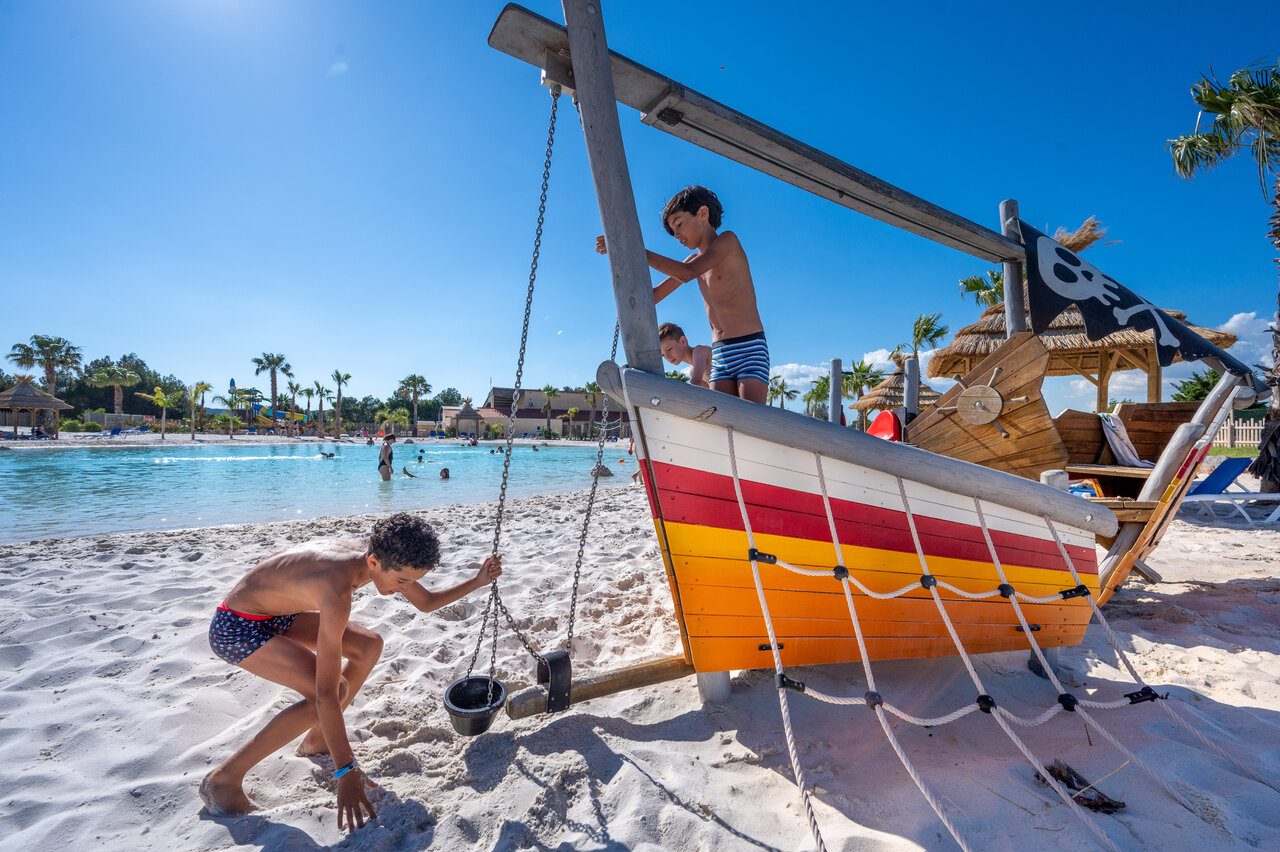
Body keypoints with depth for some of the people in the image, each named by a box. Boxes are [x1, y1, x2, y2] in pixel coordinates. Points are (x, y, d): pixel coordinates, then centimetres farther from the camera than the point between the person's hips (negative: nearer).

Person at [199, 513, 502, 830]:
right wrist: (346, 773, -29)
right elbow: (325, 694, -34)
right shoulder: (338, 591, -37)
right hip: (235, 627, -9)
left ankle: (316, 739, 21)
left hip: (276, 614, 9)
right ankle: (225, 777, -5)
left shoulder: (383, 556, -13)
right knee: (337, 688, -22)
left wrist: (478, 581, -8)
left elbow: (427, 602, 4)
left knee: (369, 645, 6)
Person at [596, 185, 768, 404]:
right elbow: (652, 296, 17)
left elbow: (686, 273, -19)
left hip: (749, 349, -6)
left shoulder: (728, 240, -3)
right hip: (719, 355, 6)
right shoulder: (695, 259, 17)